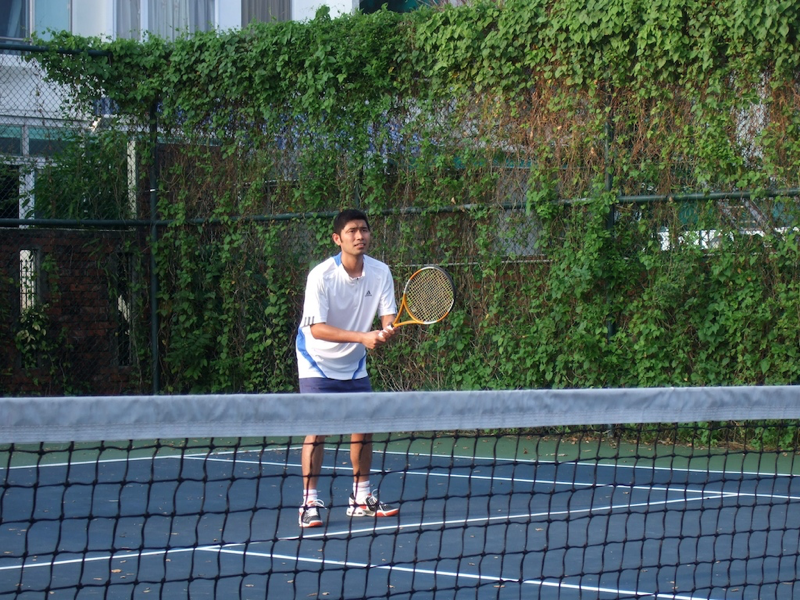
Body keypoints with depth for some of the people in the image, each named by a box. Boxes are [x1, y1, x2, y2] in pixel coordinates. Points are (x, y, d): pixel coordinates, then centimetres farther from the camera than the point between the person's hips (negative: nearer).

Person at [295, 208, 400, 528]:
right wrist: (362, 337, -37)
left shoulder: (380, 272, -9)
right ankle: (309, 502, -10)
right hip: (318, 362, -5)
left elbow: (388, 315, -8)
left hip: (354, 364, 5)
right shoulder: (321, 275, -23)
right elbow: (317, 328, -28)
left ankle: (361, 498, 22)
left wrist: (386, 331, -33)